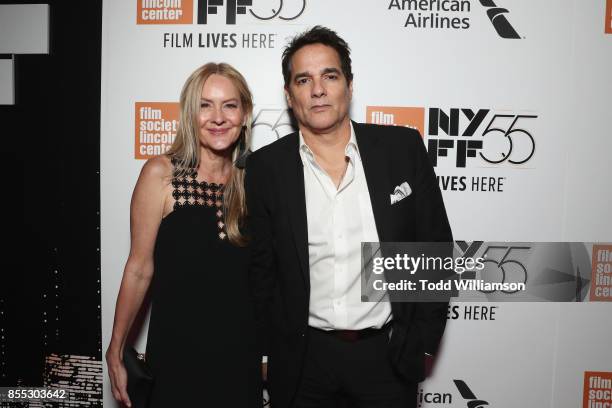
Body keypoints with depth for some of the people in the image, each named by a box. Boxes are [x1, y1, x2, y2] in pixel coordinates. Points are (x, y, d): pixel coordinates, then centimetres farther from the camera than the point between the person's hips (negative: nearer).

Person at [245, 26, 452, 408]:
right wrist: (268, 354, 3)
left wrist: (424, 342, -1)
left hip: (388, 354, 0)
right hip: (301, 359, 0)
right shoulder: (265, 168, -7)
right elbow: (261, 270, 0)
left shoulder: (403, 148, -7)